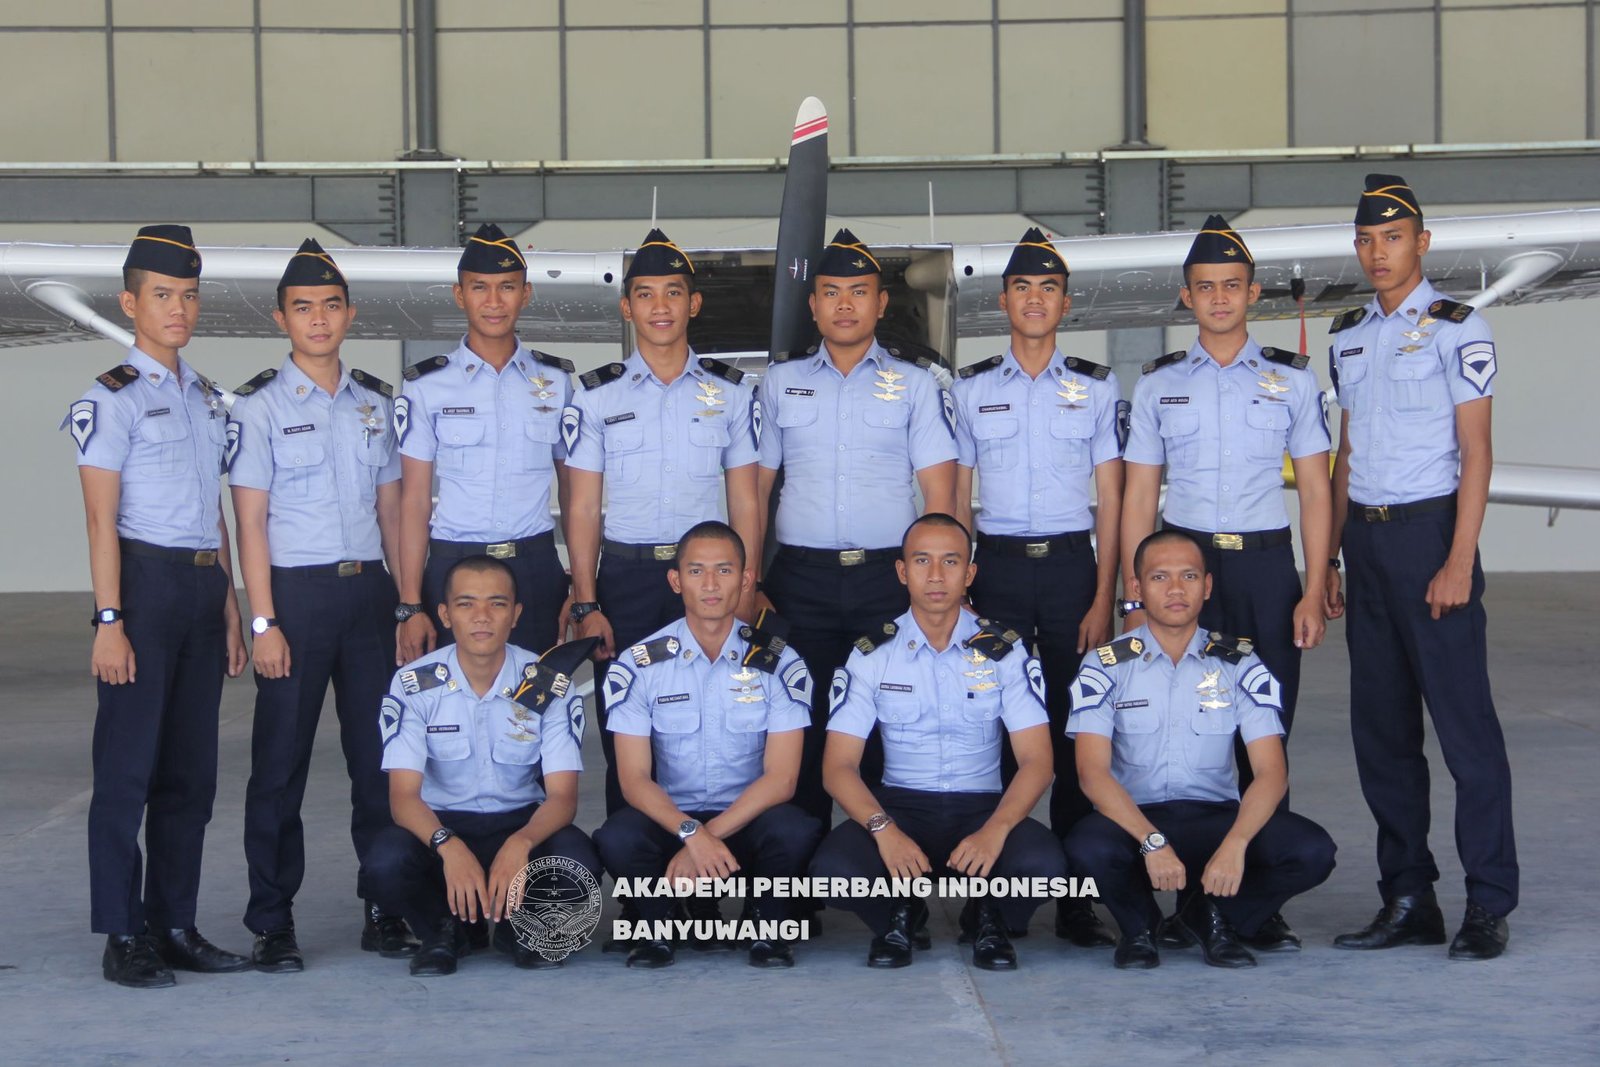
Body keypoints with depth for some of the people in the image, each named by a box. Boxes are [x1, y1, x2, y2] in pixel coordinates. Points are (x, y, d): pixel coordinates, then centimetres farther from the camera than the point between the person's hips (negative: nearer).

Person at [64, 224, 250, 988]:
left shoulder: (208, 398, 17)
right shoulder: (113, 399, -5)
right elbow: (102, 518, -11)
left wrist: (230, 609, 16)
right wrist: (109, 622, -17)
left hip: (204, 586, 7)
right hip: (146, 581, -7)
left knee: (191, 768, 10)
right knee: (128, 766, -3)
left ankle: (174, 925, 18)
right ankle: (123, 936, 3)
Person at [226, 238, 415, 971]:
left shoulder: (377, 402, 12)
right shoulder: (259, 406, -1)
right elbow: (250, 520, -5)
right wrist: (264, 622, -11)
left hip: (368, 588, 4)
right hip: (296, 590, -4)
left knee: (379, 753, 7)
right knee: (282, 759, 0)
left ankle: (385, 909, 16)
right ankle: (272, 923, 7)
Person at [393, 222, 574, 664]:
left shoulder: (556, 382, 9)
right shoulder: (426, 386, 4)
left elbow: (573, 491, 10)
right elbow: (414, 501, 2)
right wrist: (410, 606, -5)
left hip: (536, 566, 1)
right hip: (453, 566, -1)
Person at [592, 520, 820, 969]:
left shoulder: (778, 663, -4)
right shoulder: (638, 666, -4)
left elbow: (780, 778, -11)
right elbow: (634, 779, -10)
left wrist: (709, 836, -23)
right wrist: (691, 832, -28)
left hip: (748, 816, 0)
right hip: (671, 816, 0)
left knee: (794, 831, -33)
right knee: (617, 839, -32)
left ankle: (767, 925, -2)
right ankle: (656, 927, 0)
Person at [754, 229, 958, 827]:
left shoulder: (916, 385, 8)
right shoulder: (780, 384, 13)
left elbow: (940, 496, 3)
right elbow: (755, 491, 12)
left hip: (890, 578, -1)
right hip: (801, 581, 1)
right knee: (803, 727, 4)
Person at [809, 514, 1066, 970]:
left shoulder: (1004, 651, 0)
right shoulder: (872, 655, 0)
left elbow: (1036, 761, -5)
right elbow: (839, 766, -4)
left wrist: (996, 830, -24)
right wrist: (884, 829, -24)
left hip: (983, 807, 0)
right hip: (899, 805, 0)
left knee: (1043, 864, -33)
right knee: (834, 870, -32)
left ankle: (990, 918, 5)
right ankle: (900, 917, 5)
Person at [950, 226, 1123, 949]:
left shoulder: (1096, 388, 7)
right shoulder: (970, 389, 9)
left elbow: (1110, 498, 5)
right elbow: (956, 498, 10)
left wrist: (1103, 599, -4)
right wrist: (956, 595, 2)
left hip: (1070, 565, 0)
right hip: (997, 567, 1)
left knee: (1075, 734, -1)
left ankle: (1075, 900, 4)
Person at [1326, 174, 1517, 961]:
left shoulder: (1455, 329, -5)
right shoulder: (1347, 337, 14)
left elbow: (1476, 452, -8)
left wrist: (1458, 563, -15)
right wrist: (1328, 558, 13)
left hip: (1428, 529, -6)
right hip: (1365, 539, 7)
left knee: (1464, 721, -5)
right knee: (1381, 726, 7)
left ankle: (1488, 907, 1)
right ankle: (1407, 901, 15)